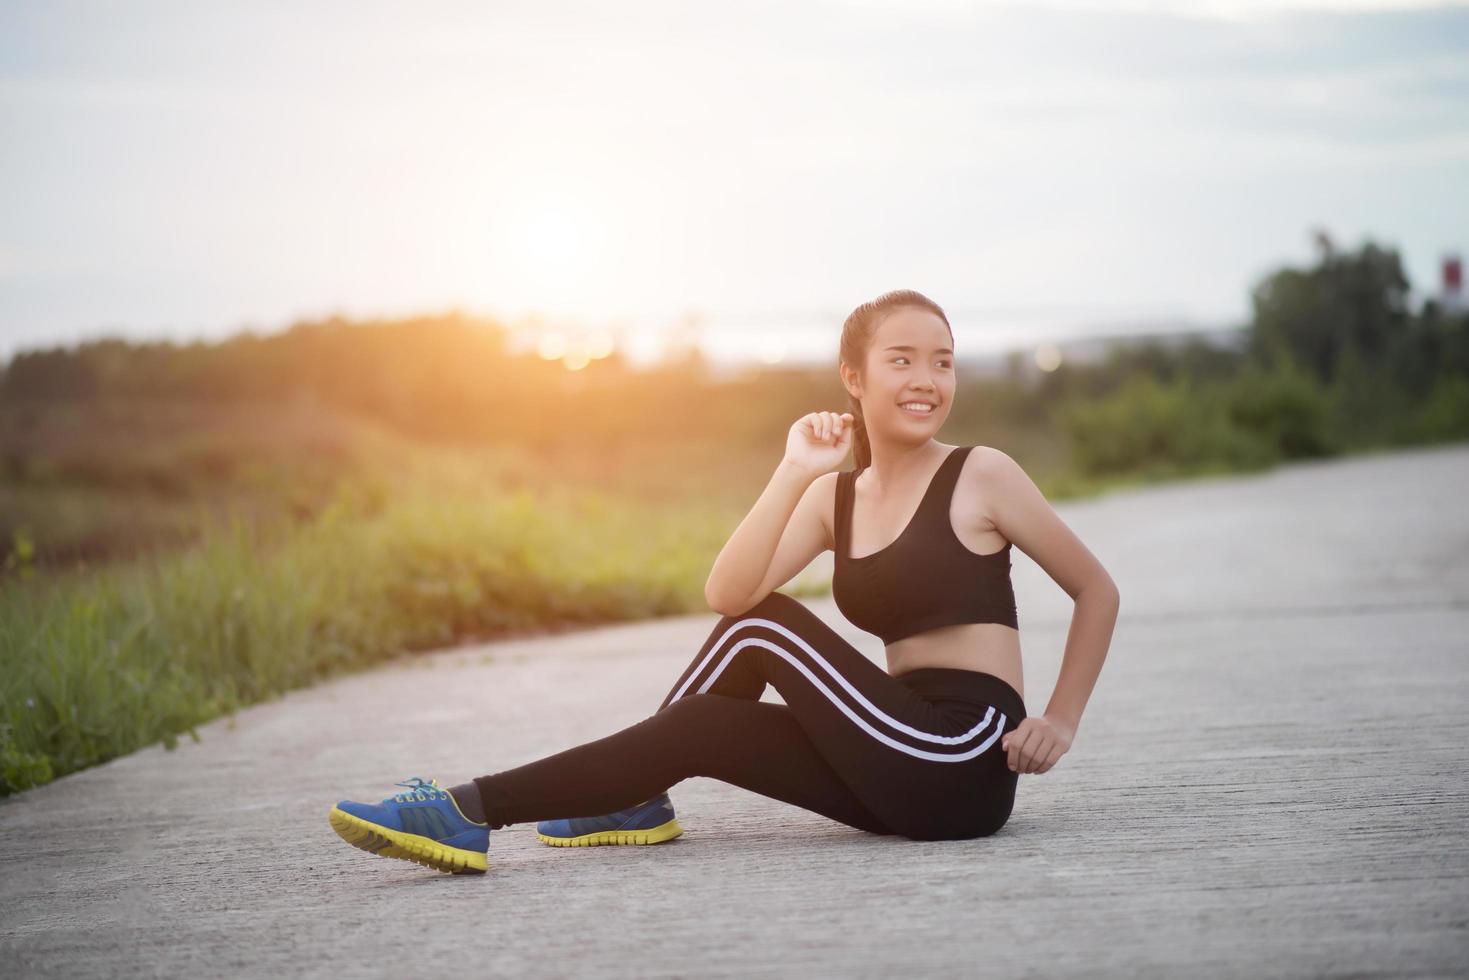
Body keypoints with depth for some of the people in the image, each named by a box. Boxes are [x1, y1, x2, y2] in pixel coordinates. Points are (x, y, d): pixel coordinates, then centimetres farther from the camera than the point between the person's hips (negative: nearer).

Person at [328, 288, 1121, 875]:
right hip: (899, 777, 6)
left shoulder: (982, 477, -2)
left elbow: (1097, 589, 6)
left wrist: (1060, 721, -1)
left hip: (966, 766, -6)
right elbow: (727, 592, -6)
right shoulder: (835, 496, 11)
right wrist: (794, 473, -13)